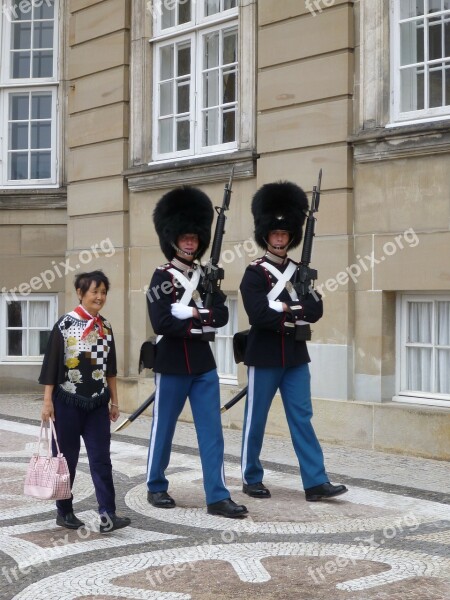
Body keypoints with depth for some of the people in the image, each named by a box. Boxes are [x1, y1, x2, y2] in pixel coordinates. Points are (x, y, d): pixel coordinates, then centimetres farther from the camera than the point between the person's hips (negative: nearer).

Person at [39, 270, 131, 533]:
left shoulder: (105, 326, 7)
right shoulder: (65, 324, -8)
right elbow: (52, 365, -7)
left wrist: (114, 400, 13)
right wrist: (48, 401, -10)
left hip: (98, 403, 4)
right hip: (68, 401, -4)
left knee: (101, 457, -2)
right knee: (66, 457, 6)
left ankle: (108, 515, -4)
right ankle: (64, 511, 20)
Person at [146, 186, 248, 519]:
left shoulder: (207, 275, 9)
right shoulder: (162, 277, -7)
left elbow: (221, 316, -1)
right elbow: (162, 323, -18)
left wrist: (192, 313, -16)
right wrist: (201, 323, -10)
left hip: (204, 363, 5)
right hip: (172, 364, -5)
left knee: (212, 430, 1)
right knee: (163, 428, 8)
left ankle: (218, 496, 4)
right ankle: (157, 487, 25)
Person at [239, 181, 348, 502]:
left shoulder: (300, 272, 11)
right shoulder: (254, 273, -6)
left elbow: (316, 310, 1)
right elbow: (260, 315, -19)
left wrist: (286, 308, -14)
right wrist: (295, 314, -9)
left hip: (295, 356, 5)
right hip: (265, 356, -5)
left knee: (302, 418, 4)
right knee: (256, 419, 6)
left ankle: (316, 482, 5)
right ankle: (252, 478, 18)